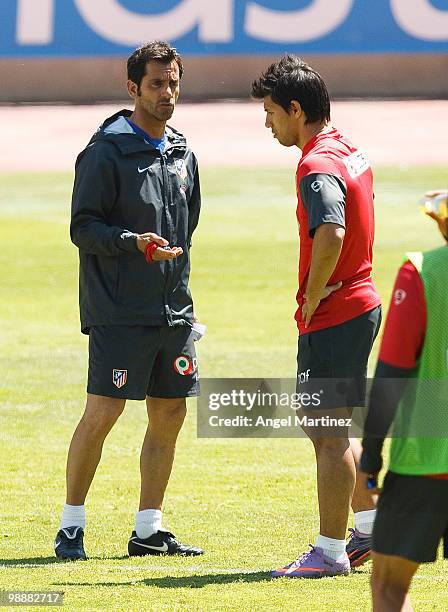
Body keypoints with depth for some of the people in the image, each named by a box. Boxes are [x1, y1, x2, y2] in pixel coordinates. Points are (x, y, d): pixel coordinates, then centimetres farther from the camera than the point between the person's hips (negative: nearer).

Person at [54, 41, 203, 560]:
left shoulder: (183, 155, 14)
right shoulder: (107, 152, -7)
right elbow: (83, 227, -10)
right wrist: (135, 242, -25)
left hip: (173, 312, 7)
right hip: (118, 314, -7)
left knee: (170, 416, 6)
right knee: (102, 413, -9)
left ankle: (149, 530, 15)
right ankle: (71, 526, 2)